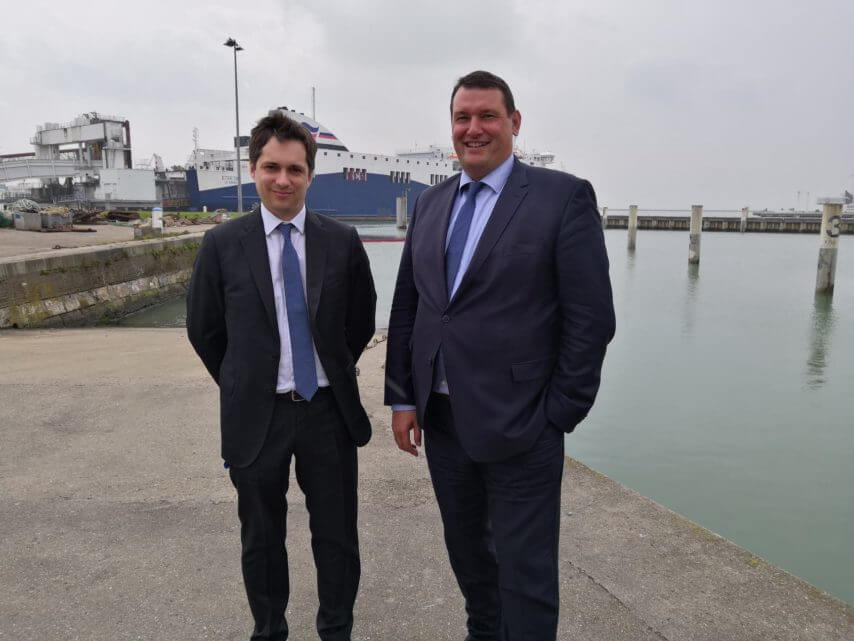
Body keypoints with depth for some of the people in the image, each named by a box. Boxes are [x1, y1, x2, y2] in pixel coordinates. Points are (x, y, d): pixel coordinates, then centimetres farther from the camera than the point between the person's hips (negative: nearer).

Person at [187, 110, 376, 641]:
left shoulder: (343, 242, -4)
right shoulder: (223, 244, -5)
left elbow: (362, 321, 8)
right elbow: (204, 329, 5)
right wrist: (243, 386, 8)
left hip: (329, 410, 1)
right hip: (256, 415, 0)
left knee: (337, 536, 12)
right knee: (261, 540, 16)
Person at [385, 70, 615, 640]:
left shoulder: (563, 197, -8)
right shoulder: (431, 204, 9)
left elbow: (592, 319, -10)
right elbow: (406, 308, 10)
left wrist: (557, 417, -11)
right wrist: (402, 399, 5)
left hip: (519, 426, -5)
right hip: (442, 421, 6)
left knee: (525, 574, 6)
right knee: (467, 553, 21)